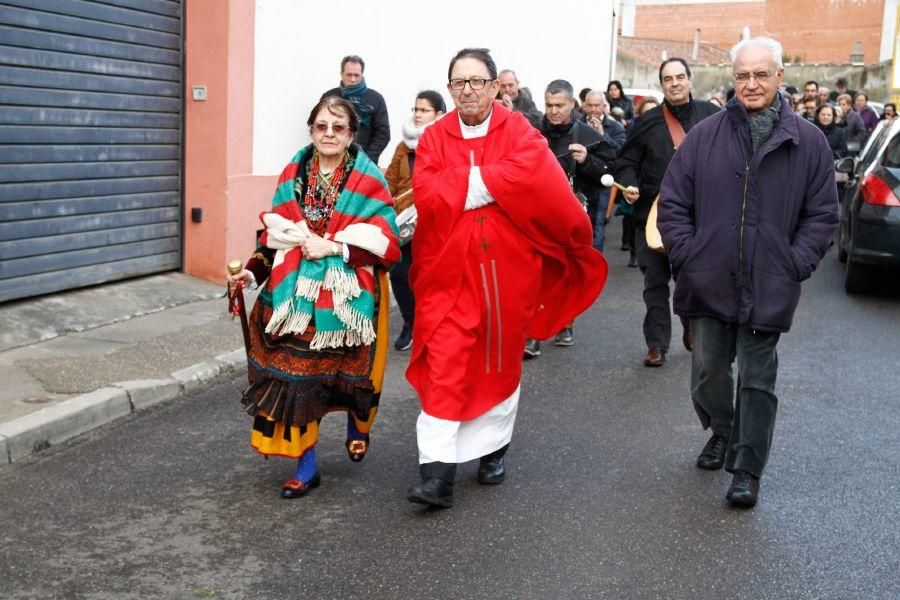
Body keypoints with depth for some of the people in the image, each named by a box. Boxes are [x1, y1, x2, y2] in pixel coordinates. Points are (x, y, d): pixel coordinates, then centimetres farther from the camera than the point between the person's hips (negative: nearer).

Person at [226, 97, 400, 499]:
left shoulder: (368, 182, -5)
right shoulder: (292, 175, 6)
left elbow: (386, 246, -11)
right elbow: (274, 236, 8)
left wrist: (333, 247, -18)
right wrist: (252, 272, -5)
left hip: (348, 296, -2)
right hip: (295, 292, 2)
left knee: (348, 371, 11)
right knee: (296, 374, -2)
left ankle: (357, 427, 45)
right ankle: (306, 466, 11)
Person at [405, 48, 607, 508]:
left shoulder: (518, 131, 0)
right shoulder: (434, 138, 4)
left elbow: (535, 173, -21)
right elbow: (426, 194, -13)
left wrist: (467, 181, -16)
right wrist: (494, 183, -15)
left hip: (507, 271, 0)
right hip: (449, 271, 0)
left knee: (501, 362, 14)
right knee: (444, 367, -7)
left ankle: (493, 449, 33)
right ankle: (437, 473, -6)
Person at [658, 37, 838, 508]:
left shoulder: (808, 142, -1)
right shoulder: (704, 135, 0)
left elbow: (822, 215, 3)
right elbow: (672, 203, 4)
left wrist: (795, 265, -6)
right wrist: (687, 255, -3)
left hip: (769, 288, -1)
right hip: (710, 282, 2)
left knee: (757, 379, 5)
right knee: (709, 369, 13)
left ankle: (747, 470, 16)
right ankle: (721, 434, 39)